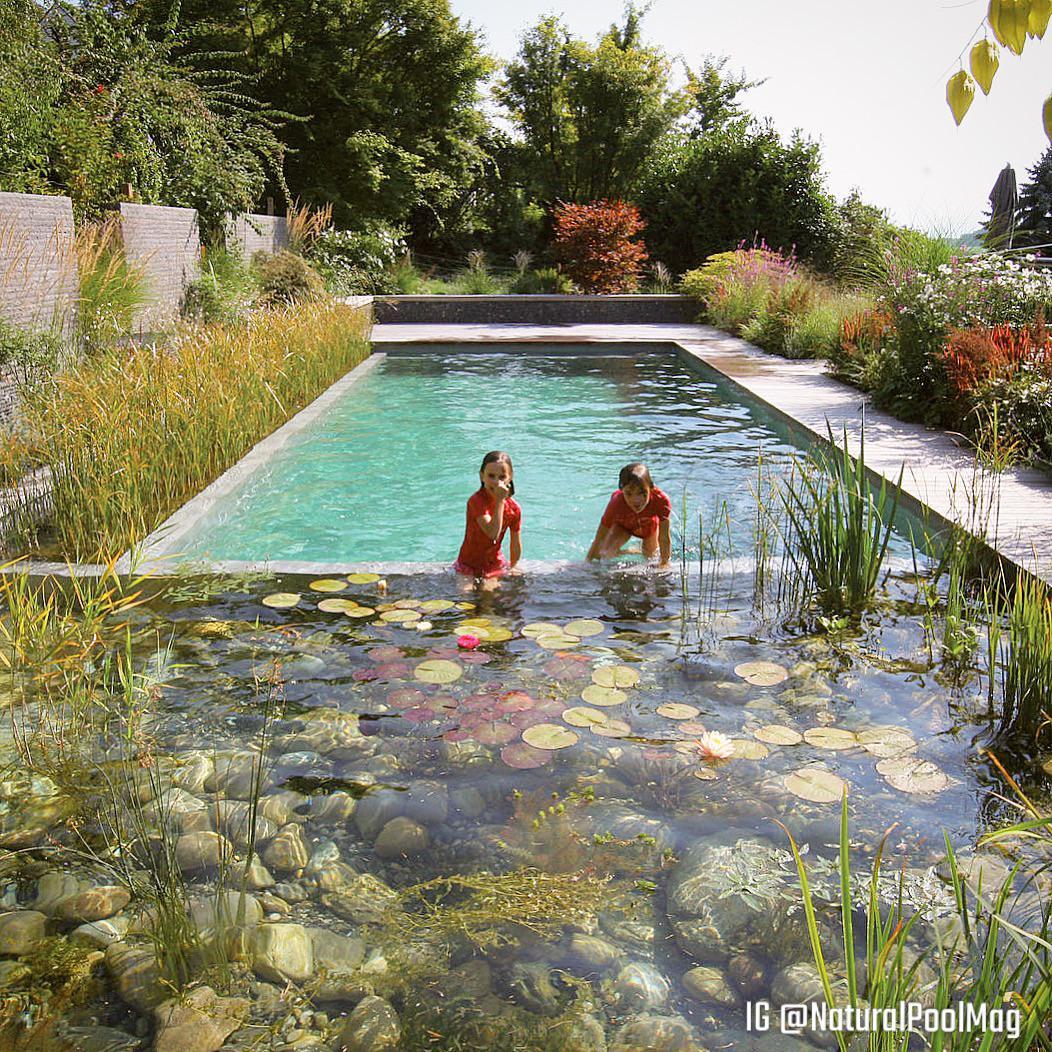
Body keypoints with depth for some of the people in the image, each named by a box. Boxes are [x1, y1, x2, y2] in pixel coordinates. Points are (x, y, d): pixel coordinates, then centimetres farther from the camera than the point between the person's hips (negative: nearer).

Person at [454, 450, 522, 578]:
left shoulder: (514, 508, -9)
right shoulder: (477, 500, -24)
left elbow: (516, 544, 4)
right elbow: (493, 534, -36)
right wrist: (500, 500, -34)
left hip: (496, 564, 4)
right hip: (469, 565, -4)